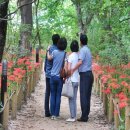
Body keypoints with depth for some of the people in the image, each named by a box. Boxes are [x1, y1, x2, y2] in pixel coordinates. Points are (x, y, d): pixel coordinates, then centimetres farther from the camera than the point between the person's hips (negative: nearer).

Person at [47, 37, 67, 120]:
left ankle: (52, 114, 8)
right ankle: (56, 114, 5)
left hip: (53, 76, 1)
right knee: (58, 96, 5)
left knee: (53, 95, 8)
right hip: (60, 77, -1)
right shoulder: (65, 54, -6)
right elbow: (66, 66, -10)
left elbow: (49, 58, 13)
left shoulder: (54, 52, -4)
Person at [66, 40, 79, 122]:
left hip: (72, 80, -6)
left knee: (71, 99, -1)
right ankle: (74, 116, 15)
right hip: (77, 80, 6)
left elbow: (69, 69, -16)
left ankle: (72, 117, 0)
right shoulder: (79, 56, 5)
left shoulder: (71, 56, -12)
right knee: (74, 99, 13)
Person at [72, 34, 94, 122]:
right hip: (90, 73, 9)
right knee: (87, 96, 10)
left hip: (84, 75, -9)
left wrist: (72, 70, -19)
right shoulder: (88, 50, 16)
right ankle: (86, 114, 13)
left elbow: (80, 62, -22)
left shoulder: (83, 50, -10)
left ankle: (84, 116, -8)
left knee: (83, 96, -7)